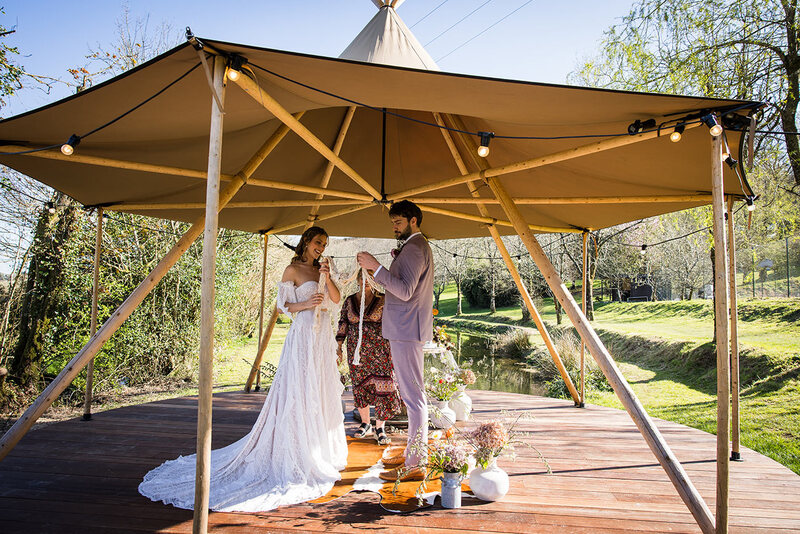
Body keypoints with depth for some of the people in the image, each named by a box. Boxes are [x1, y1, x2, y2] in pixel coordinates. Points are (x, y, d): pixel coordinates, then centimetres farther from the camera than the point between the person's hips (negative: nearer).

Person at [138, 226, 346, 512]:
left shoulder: (319, 270, 17)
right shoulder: (292, 270, -3)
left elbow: (336, 299, 8)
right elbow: (282, 304, -4)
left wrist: (327, 278, -8)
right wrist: (305, 304, -19)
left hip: (324, 338, 8)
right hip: (304, 335, -7)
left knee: (321, 394, 11)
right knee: (300, 394, -7)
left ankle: (320, 453, 21)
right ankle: (297, 456, 1)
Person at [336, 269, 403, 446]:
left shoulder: (382, 300, -1)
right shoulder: (349, 301, 7)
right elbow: (343, 324, 10)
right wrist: (339, 346, 5)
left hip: (379, 350, -2)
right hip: (356, 350, 3)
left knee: (382, 386, -6)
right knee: (360, 386, 8)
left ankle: (380, 428, 5)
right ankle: (365, 423, 23)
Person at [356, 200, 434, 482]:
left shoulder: (414, 248, -14)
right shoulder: (417, 246, 20)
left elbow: (405, 291, -24)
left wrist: (376, 267, -24)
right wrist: (396, 263, 17)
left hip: (406, 329, -11)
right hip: (406, 329, 11)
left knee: (413, 396, -7)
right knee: (412, 394, 16)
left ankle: (415, 465, -1)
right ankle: (413, 451, 27)